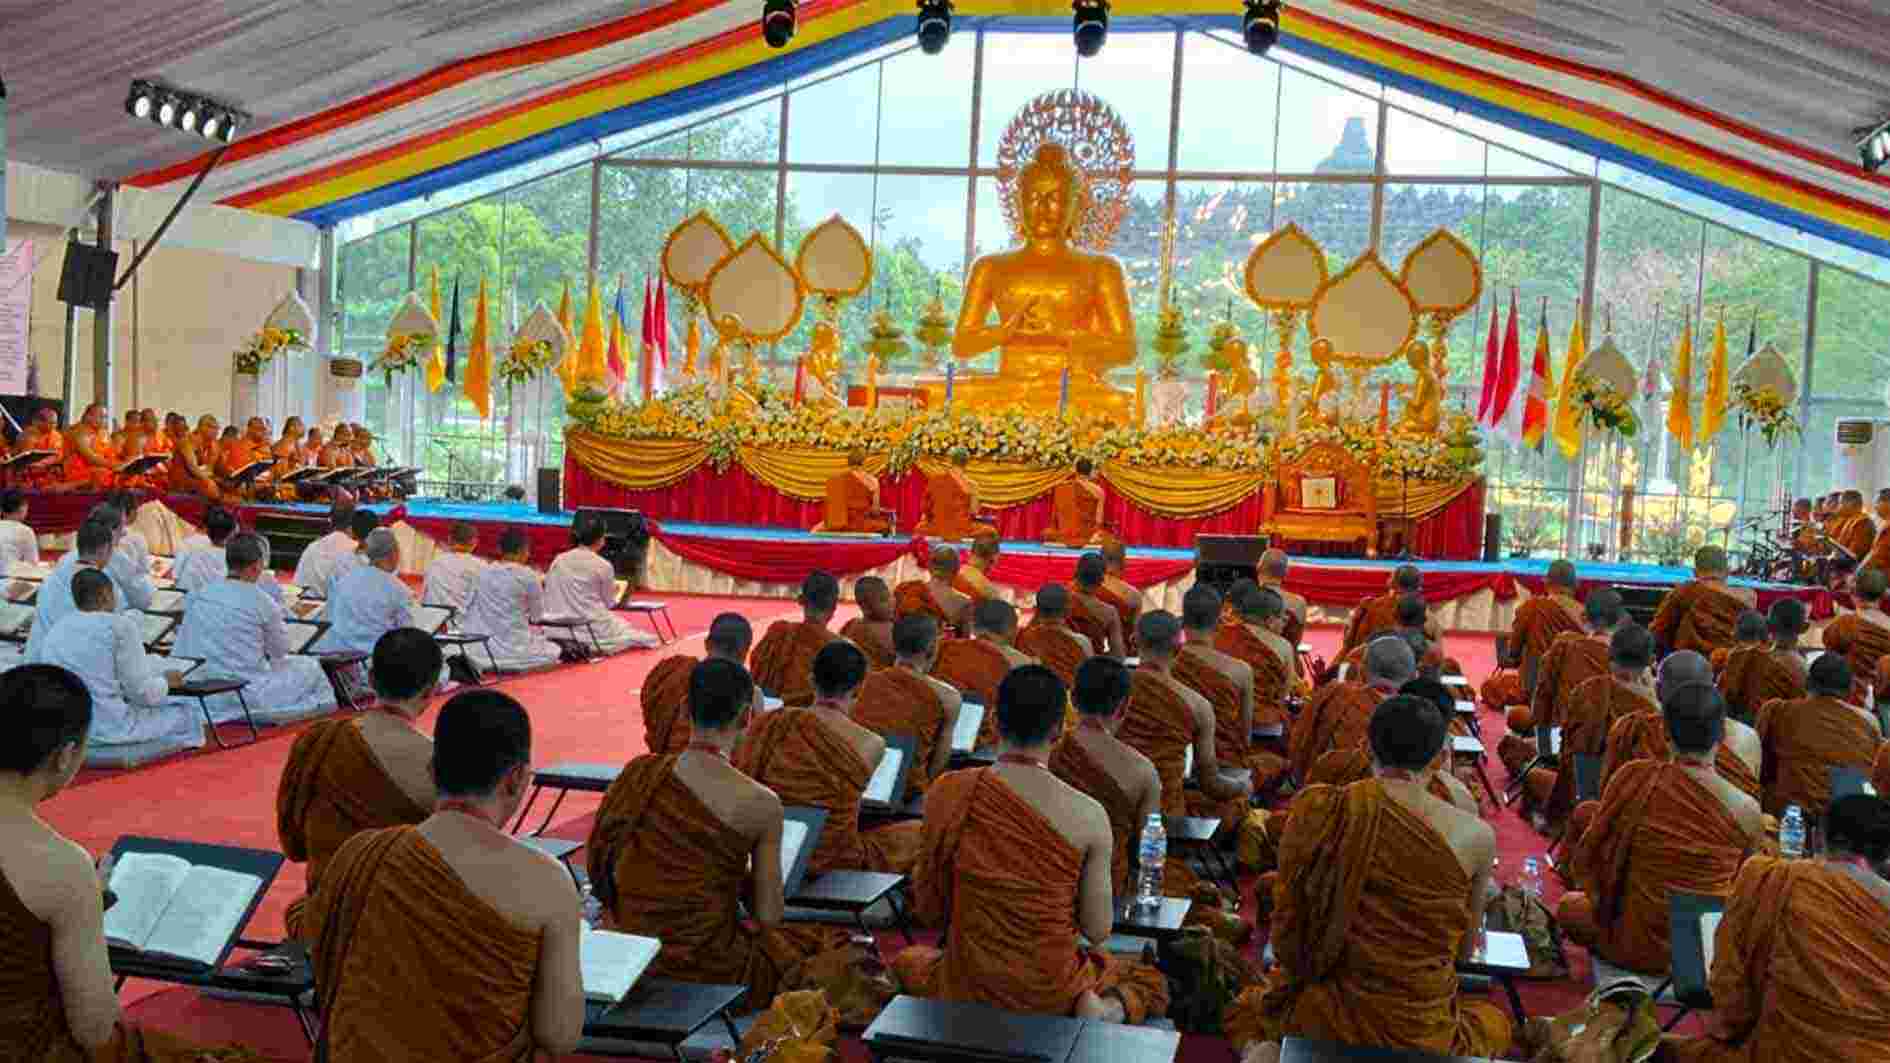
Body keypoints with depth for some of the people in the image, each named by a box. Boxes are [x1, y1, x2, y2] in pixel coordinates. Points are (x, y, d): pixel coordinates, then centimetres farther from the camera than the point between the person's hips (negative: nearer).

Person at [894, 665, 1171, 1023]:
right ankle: (1106, 1011, -4)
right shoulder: (1089, 815, -15)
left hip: (969, 989, 2)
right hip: (1053, 993, -2)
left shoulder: (948, 795, -13)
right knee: (1151, 983, 29)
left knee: (906, 962, 37)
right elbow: (1098, 930, -8)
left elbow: (929, 910, -3)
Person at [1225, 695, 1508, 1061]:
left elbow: (1285, 933, 0)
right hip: (1418, 1032, 0)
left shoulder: (1317, 810, -10)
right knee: (1494, 1022, 35)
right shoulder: (1475, 837, -11)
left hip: (1320, 1016, 0)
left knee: (1248, 1008, 35)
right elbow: (1464, 950, 5)